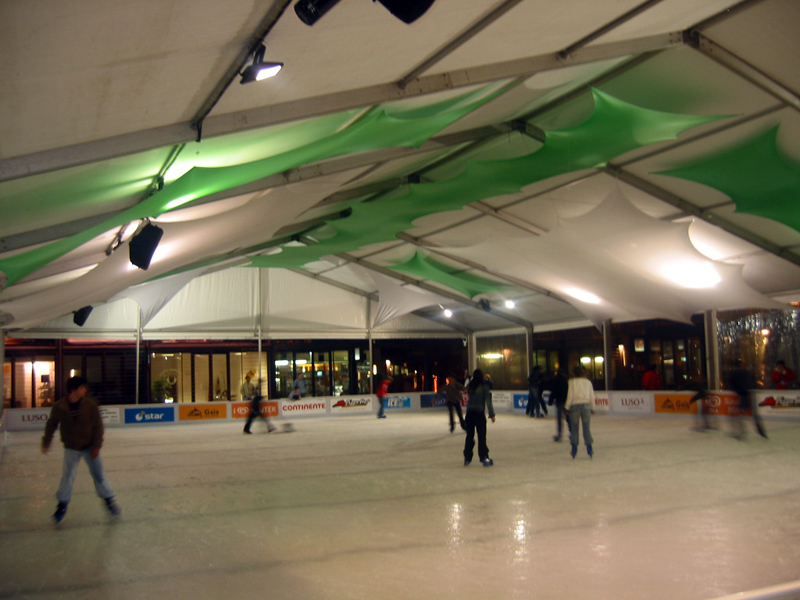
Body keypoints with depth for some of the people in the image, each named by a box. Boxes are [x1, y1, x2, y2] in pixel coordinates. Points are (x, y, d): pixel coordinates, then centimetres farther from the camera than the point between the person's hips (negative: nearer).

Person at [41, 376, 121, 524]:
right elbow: (51, 425, 3)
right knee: (67, 477, 4)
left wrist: (97, 446, -10)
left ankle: (109, 500, 21)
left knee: (99, 475, 4)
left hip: (90, 447, 0)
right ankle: (62, 504, 24)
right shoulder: (59, 407, -14)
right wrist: (46, 443, 11)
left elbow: (98, 426, -9)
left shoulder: (90, 404, -15)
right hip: (71, 448, 0)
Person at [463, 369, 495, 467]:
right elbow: (488, 401, -9)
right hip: (479, 413, -4)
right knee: (481, 436, 1)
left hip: (469, 413, 4)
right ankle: (484, 458, 1)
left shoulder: (470, 386, 3)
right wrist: (492, 414, -6)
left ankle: (467, 458, 16)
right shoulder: (484, 386, -8)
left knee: (469, 435, 11)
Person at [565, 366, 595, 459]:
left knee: (574, 428, 5)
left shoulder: (572, 381, -1)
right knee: (587, 428, 6)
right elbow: (592, 396, 9)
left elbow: (570, 395, -4)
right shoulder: (588, 382, 8)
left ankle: (574, 448, 7)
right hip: (586, 406, 2)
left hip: (575, 406, -2)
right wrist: (592, 408, 17)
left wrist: (567, 407, 3)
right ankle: (589, 447, 3)